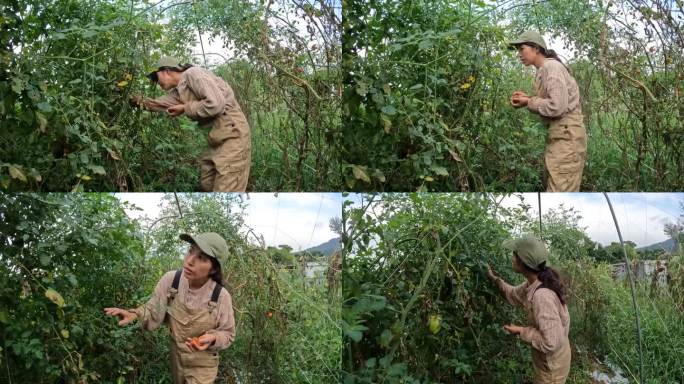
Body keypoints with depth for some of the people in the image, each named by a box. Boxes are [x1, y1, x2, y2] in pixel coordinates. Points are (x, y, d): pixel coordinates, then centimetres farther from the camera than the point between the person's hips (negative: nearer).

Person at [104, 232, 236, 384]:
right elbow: (154, 314, -8)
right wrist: (135, 315, -27)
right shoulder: (170, 280, -19)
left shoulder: (221, 296, -25)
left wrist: (212, 338, -30)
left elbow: (227, 334, -10)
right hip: (176, 359, 4)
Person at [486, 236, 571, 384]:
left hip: (551, 366, -9)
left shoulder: (542, 295, -35)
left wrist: (521, 331, -21)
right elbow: (514, 294, 18)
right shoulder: (534, 284, -5)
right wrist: (493, 278, 16)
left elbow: (550, 342, -34)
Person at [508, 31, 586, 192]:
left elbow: (557, 107, -21)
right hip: (559, 134, 10)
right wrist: (528, 99, 5)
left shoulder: (551, 67, -12)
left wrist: (528, 103, -8)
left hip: (566, 135, -10)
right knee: (552, 186, 9)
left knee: (559, 190, -13)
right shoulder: (544, 70, 17)